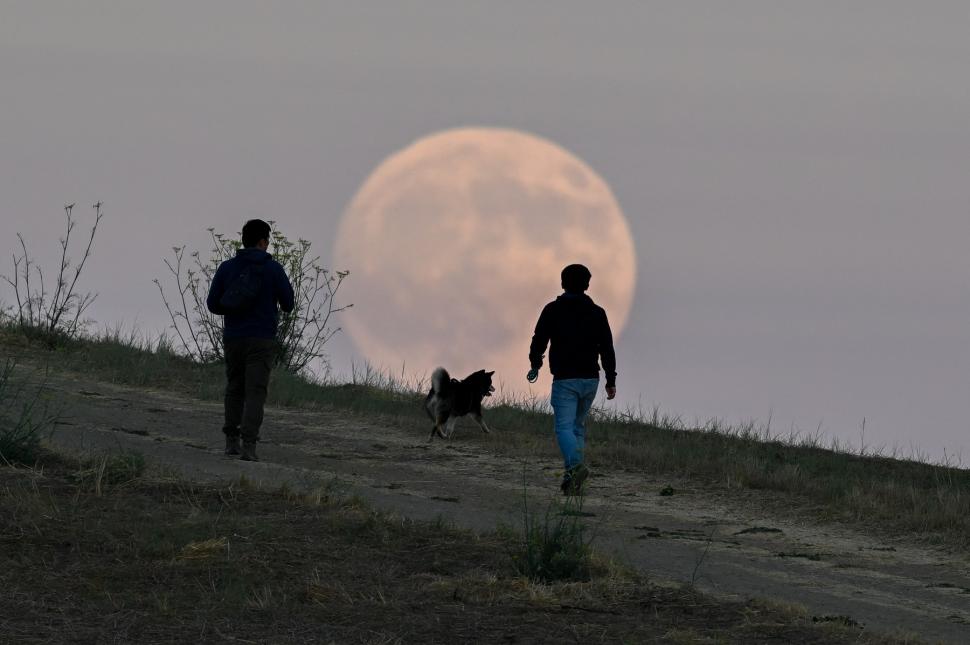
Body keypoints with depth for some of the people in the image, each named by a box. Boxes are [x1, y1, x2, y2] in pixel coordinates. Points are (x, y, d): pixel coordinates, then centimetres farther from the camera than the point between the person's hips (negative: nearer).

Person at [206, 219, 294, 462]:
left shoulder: (226, 268, 3)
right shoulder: (273, 269, -5)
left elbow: (213, 304, 2)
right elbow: (288, 304, 0)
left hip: (233, 339, 3)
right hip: (262, 340, -3)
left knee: (235, 389, 20)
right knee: (255, 393, -4)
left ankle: (231, 442, 19)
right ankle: (249, 446, -17)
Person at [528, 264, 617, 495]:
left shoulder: (552, 310, -3)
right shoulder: (597, 313, 6)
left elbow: (539, 341, -1)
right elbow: (607, 348, 4)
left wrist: (535, 365, 17)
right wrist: (611, 380, 7)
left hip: (564, 379, -4)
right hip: (590, 378, 4)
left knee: (564, 426, -8)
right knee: (578, 425, 17)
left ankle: (576, 465, -34)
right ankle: (572, 479, 14)